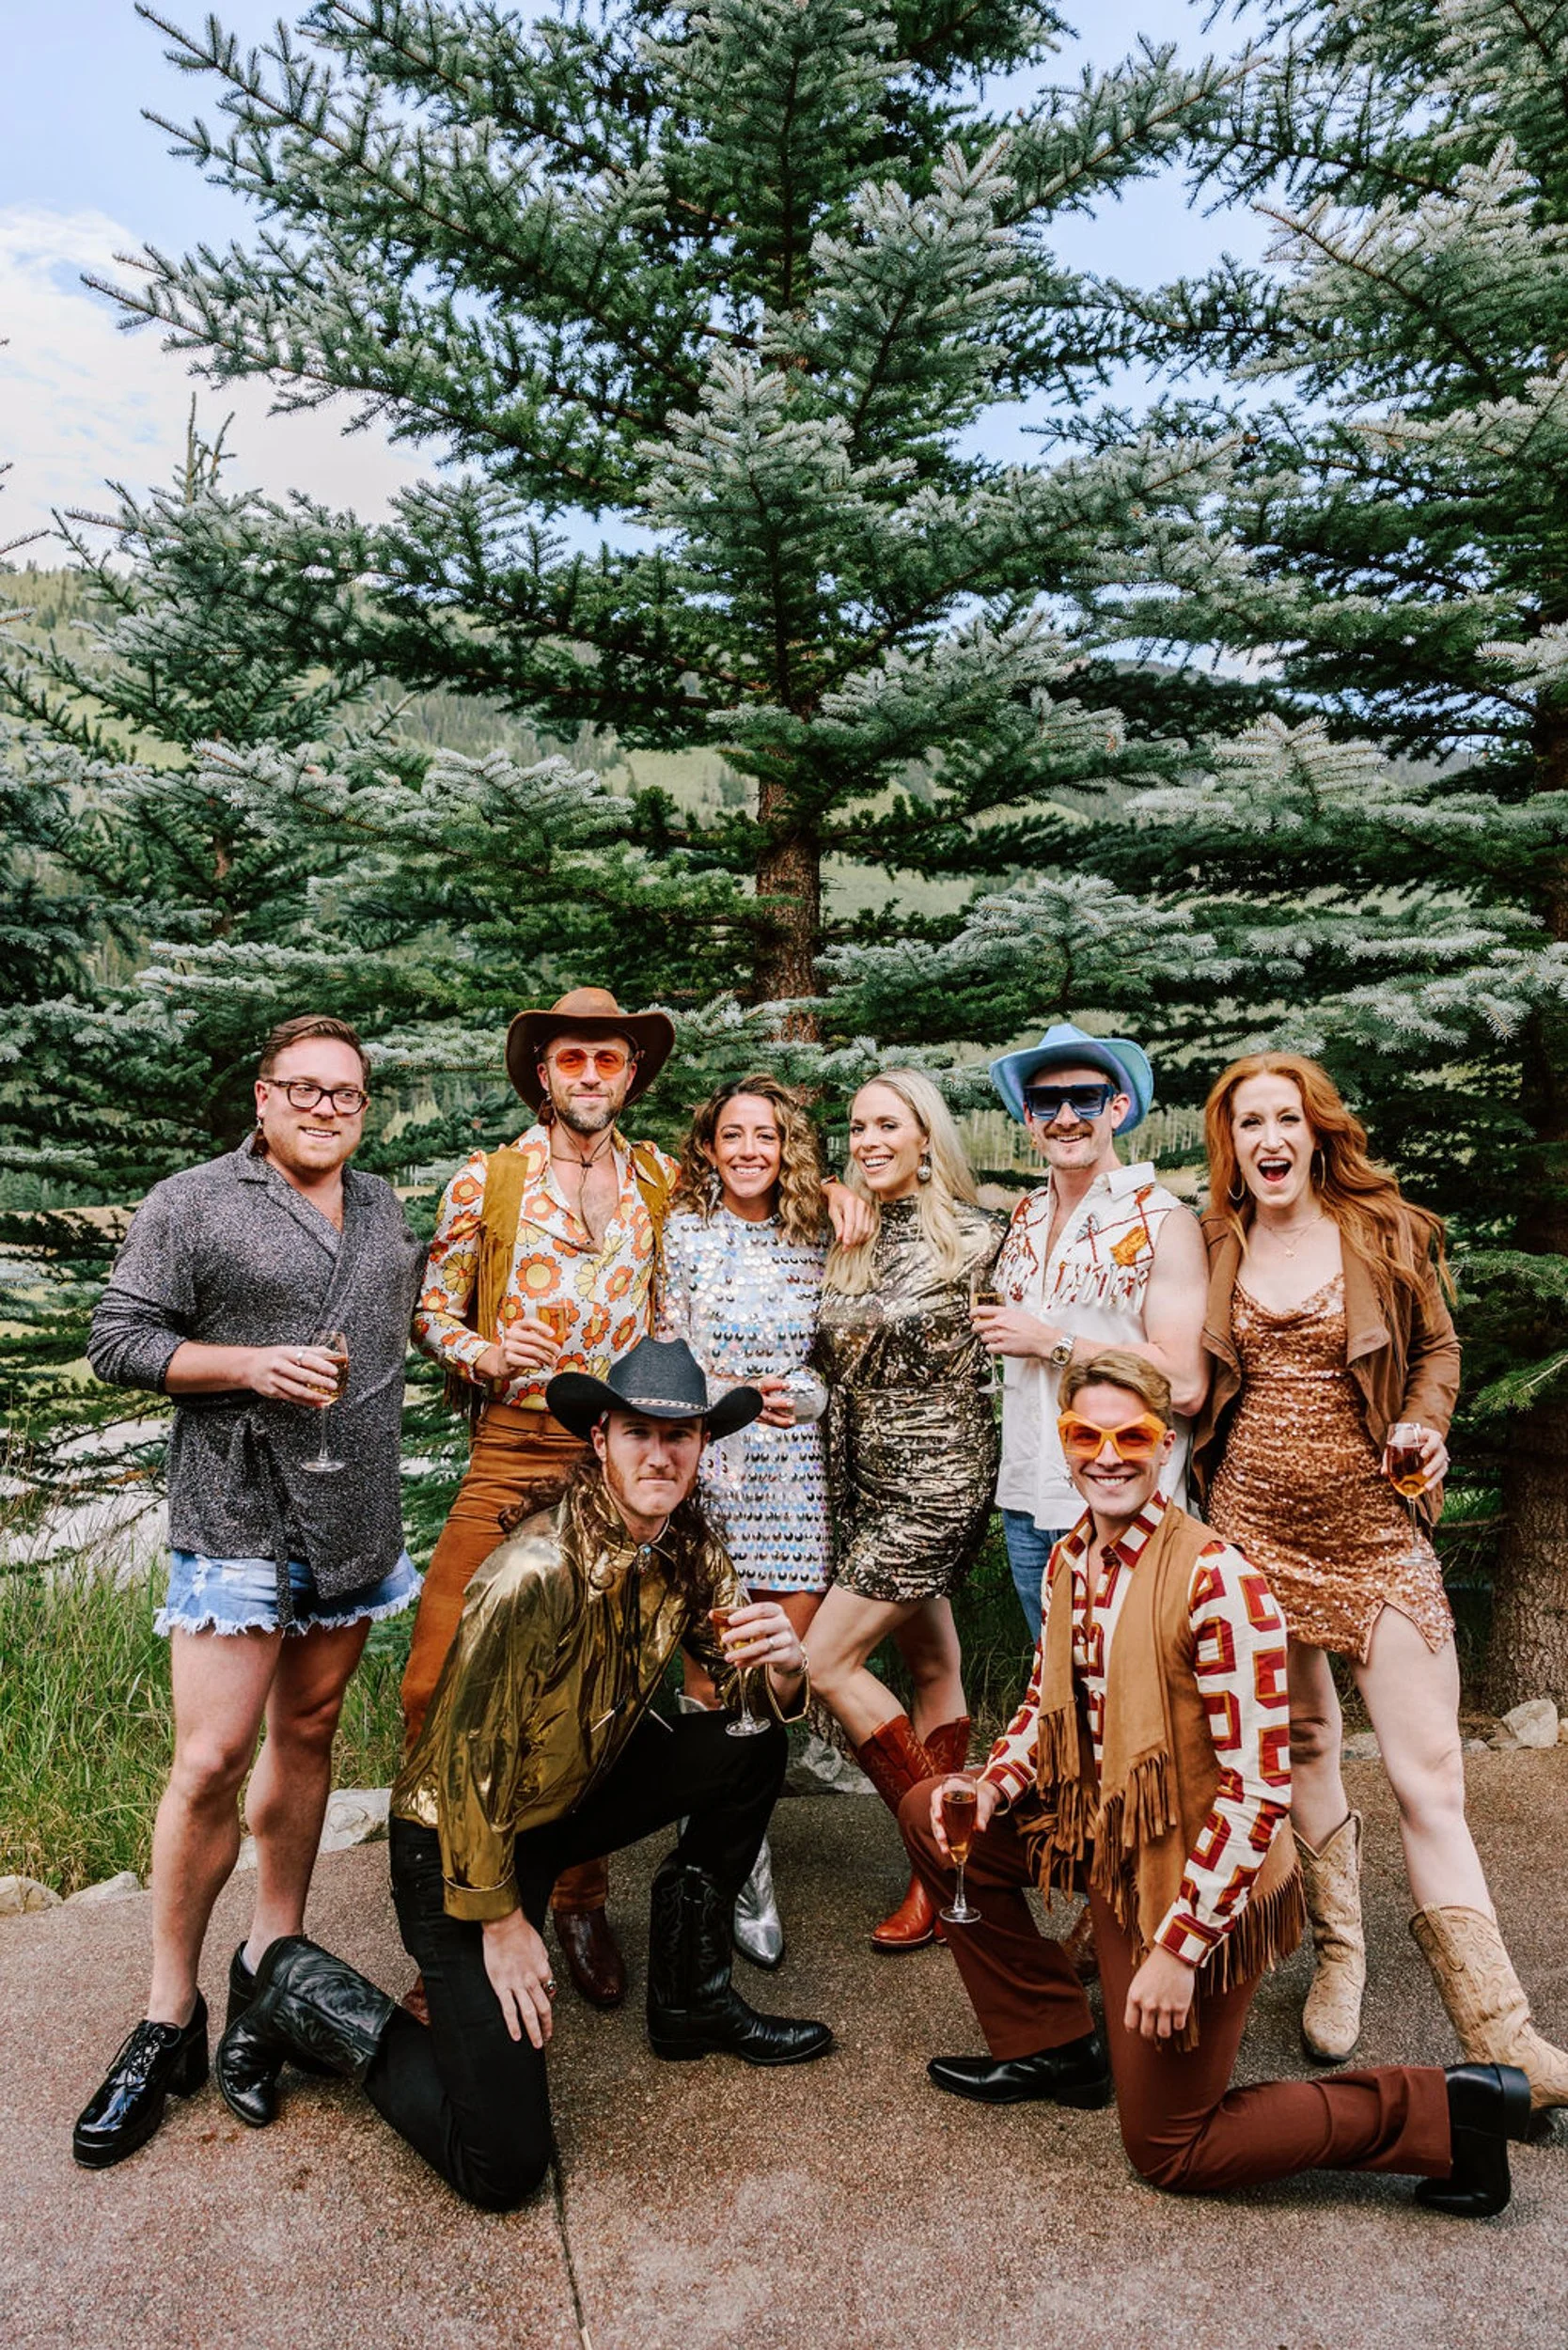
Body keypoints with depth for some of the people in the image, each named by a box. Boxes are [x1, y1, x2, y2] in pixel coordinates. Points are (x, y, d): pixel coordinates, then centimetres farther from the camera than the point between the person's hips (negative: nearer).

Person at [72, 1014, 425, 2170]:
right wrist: (253, 1364, -17)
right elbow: (119, 1340, -6)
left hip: (356, 1521, 5)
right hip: (236, 1521, -5)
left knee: (308, 1732, 14)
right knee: (211, 1761, -6)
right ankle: (169, 2018, 10)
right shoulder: (191, 1204, -4)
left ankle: (273, 1960, 29)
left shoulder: (385, 1207, 13)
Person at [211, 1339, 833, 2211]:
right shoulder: (539, 1574, -31)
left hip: (580, 1794, 7)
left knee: (755, 1746, -5)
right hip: (459, 1839, -7)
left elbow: (755, 1683, 0)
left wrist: (783, 1664, -25)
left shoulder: (690, 1547, -8)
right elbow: (469, 1760, -22)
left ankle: (691, 2001, 11)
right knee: (502, 2165, -12)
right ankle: (306, 1995, 10)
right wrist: (500, 1920, -12)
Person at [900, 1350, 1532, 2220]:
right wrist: (995, 1781, -7)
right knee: (934, 1815, 7)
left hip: (1196, 1876, -7)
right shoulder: (1070, 1559, -3)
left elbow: (1259, 1791, -26)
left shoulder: (1216, 1581, -27)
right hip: (1104, 1831, 7)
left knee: (1170, 2151, 5)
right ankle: (1054, 2044, 20)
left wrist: (1178, 1945, -24)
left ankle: (1442, 2111, 13)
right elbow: (1048, 1699, 13)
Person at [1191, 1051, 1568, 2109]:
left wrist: (1426, 1425, -8)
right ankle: (1339, 1954, 32)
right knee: (1301, 1744, 12)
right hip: (1257, 1525, 2)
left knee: (1430, 1773, -5)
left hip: (1375, 1527, -2)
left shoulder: (1386, 1233, -1)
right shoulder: (1215, 1249, 5)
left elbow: (1437, 1347, 10)